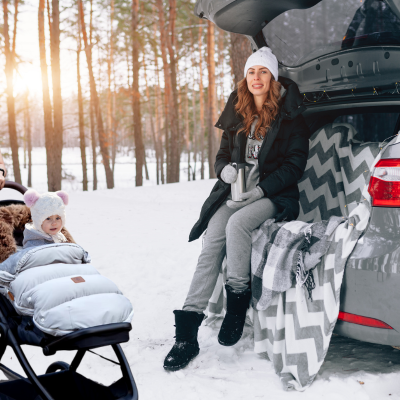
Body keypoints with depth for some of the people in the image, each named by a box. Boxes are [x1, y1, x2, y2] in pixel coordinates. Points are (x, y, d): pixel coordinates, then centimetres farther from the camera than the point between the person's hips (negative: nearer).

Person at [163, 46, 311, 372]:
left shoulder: (290, 116, 0)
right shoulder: (238, 113, 14)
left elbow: (295, 164, -5)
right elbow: (223, 154, 20)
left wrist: (261, 190, -16)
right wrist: (225, 170, -5)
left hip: (274, 195, -4)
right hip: (236, 191, 4)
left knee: (237, 223, -35)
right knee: (212, 242, -21)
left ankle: (238, 301, -15)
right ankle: (187, 332, -25)